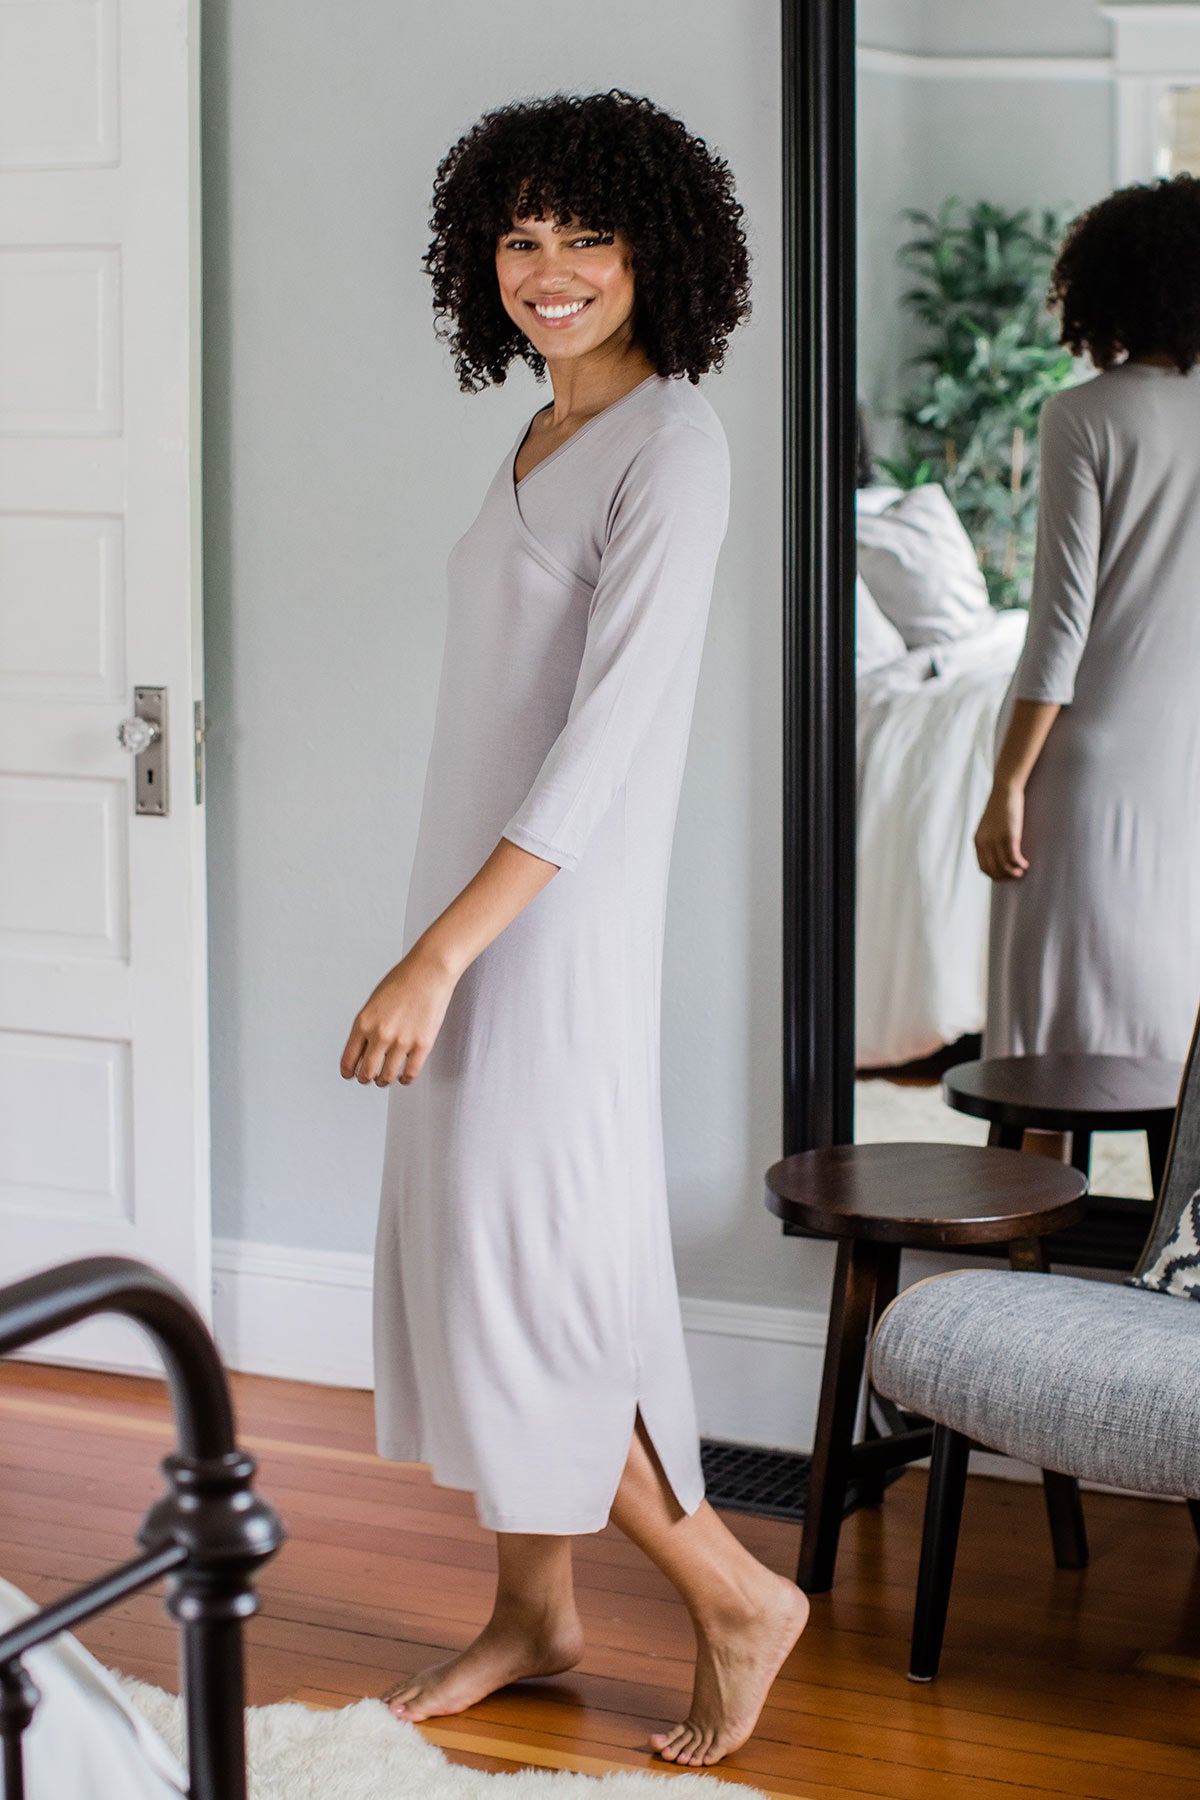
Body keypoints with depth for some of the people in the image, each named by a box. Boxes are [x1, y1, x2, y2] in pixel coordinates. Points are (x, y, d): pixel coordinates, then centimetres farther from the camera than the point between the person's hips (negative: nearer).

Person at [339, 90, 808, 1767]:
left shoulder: (671, 445, -15)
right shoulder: (543, 436, 12)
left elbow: (612, 729, -22)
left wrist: (437, 953, -25)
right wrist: (442, 947, 15)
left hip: (561, 920, -9)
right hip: (477, 907, 9)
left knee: (528, 1279, -6)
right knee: (466, 1252, 12)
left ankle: (738, 1593, 10)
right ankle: (536, 1608, 25)